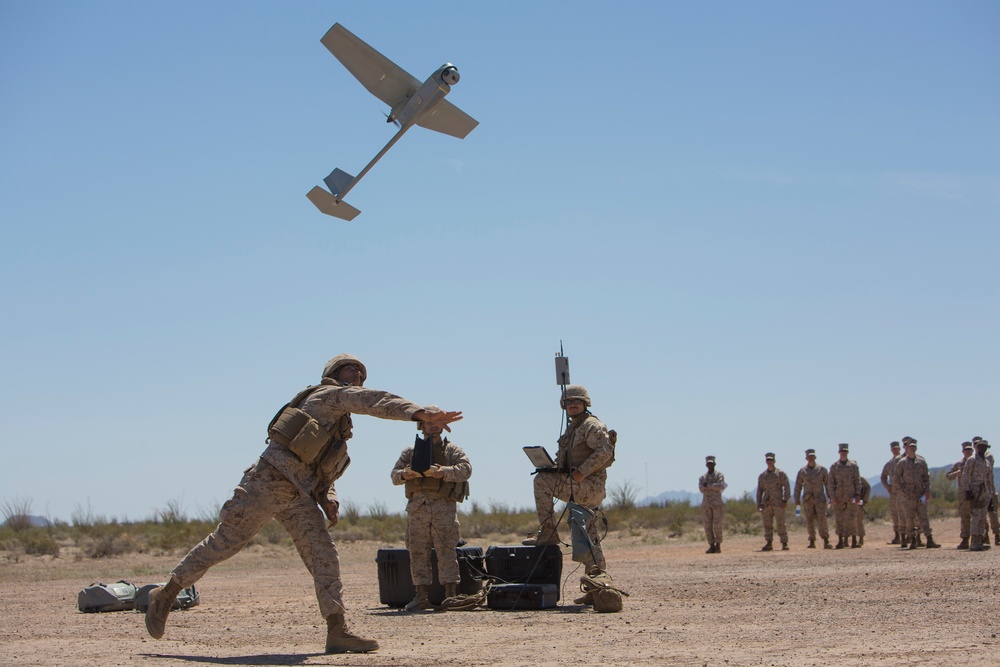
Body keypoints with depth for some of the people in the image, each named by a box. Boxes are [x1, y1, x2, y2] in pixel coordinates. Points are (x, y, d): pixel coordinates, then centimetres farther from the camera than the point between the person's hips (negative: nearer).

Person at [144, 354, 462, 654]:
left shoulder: (337, 429, 28)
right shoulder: (331, 394, 3)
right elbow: (374, 402, -14)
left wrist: (328, 498, 7)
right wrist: (420, 413, -26)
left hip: (298, 494, 9)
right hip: (269, 480, -9)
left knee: (323, 554, -3)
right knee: (225, 542, -5)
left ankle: (337, 632, -8)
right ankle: (165, 595, 8)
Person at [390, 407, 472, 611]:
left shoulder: (452, 450, 11)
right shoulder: (411, 452, 19)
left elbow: (466, 469, -4)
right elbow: (394, 475, 13)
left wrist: (444, 472, -21)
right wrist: (404, 475, -12)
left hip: (443, 506, -3)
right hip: (417, 507, 3)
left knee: (446, 551, -7)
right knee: (417, 552, 2)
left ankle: (450, 594, -5)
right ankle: (421, 595, 6)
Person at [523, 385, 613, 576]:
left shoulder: (592, 426, -8)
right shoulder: (572, 428, 22)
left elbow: (605, 451, -23)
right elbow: (568, 459, 28)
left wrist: (582, 472, -25)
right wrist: (554, 467, 7)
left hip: (590, 485, -10)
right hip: (583, 488, 10)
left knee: (542, 481, -21)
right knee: (589, 533, 12)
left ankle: (547, 531, -19)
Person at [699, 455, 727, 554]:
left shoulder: (719, 475, 5)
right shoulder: (702, 477, 13)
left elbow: (720, 486, -12)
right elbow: (701, 489, -3)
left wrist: (708, 485, -9)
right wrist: (714, 486, -10)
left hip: (717, 504, -3)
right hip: (706, 504, 3)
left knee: (717, 525, -7)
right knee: (708, 526, -1)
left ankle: (718, 546, 0)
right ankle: (711, 546, 4)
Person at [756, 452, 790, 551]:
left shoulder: (781, 473, 3)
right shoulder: (762, 476, 13)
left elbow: (787, 488, 0)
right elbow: (759, 490, 15)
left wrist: (785, 501, -10)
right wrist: (758, 504, 8)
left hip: (778, 503, -4)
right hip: (766, 503, 4)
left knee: (781, 524, -8)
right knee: (767, 524, 3)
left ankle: (784, 544, -7)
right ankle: (768, 544, 8)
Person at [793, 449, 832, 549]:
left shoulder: (822, 469, 2)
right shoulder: (802, 471, 5)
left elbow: (828, 484, 3)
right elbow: (798, 486, 6)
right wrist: (796, 501, 0)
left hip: (820, 499, -2)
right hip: (807, 499, 2)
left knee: (822, 519, -11)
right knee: (809, 521, 2)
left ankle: (826, 542, -9)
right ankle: (812, 542, 8)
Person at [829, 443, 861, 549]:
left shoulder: (853, 465, 4)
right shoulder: (834, 466, 5)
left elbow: (858, 481, 5)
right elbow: (831, 482, 4)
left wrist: (857, 494, -3)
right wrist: (832, 496, -5)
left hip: (851, 496, -1)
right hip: (838, 497, 1)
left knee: (851, 518, -3)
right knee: (839, 519, 2)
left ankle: (854, 539, 6)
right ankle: (840, 541, 6)